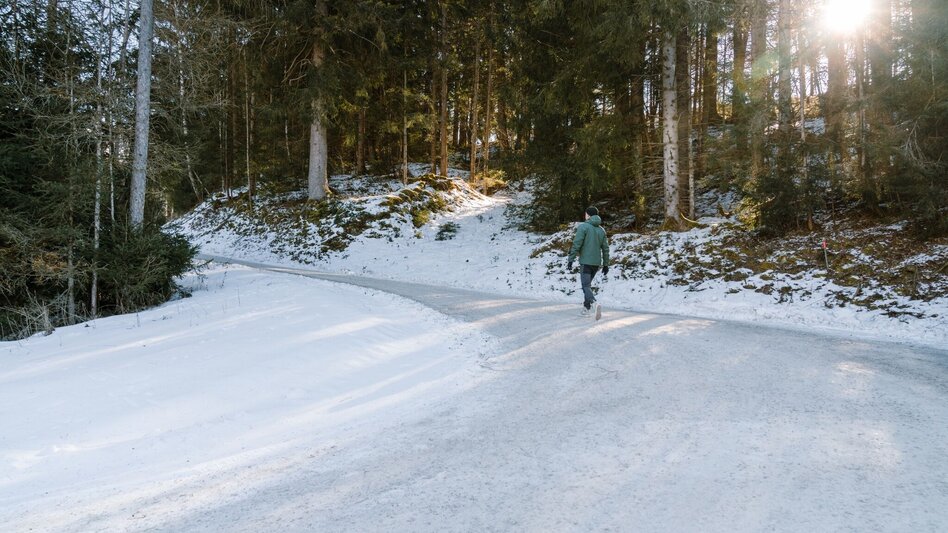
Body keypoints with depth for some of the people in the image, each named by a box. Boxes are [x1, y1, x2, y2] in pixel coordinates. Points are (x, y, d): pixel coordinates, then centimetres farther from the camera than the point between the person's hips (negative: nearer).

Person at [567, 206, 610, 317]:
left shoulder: (583, 227, -6)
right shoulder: (601, 230, 12)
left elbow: (576, 244, -14)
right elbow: (605, 249, 11)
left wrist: (570, 260, -11)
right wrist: (606, 264, 16)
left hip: (585, 262, -6)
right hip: (596, 262, 6)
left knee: (586, 286, -9)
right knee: (587, 284, 20)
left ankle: (595, 304, -32)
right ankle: (586, 308, 21)